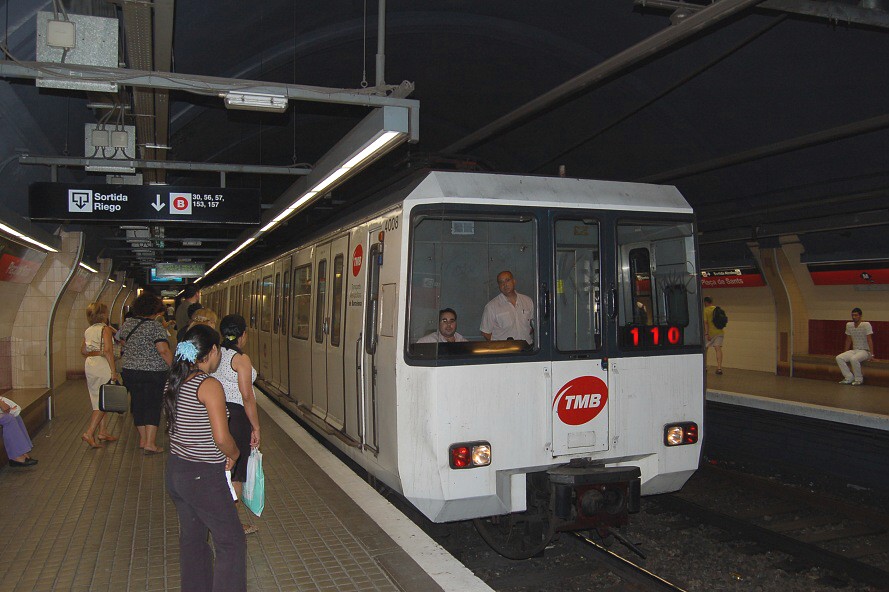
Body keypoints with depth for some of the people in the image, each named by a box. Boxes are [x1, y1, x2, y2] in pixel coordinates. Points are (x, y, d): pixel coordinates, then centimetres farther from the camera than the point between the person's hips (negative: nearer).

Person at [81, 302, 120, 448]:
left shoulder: (88, 331, 12)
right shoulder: (105, 329, -10)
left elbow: (83, 350, 17)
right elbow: (108, 350, -19)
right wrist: (113, 370, -17)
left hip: (89, 365, 8)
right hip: (102, 365, -8)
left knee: (97, 400, 14)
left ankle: (103, 432, 21)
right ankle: (89, 433, -10)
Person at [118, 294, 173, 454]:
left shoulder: (127, 324, 6)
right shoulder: (155, 327, -15)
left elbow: (122, 341, 23)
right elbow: (164, 351, -22)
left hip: (129, 370, 6)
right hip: (153, 373, -6)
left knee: (138, 404, 15)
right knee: (153, 406, 0)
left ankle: (143, 439, 24)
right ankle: (150, 444, -3)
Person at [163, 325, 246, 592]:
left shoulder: (173, 382, 4)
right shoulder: (209, 385, -20)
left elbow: (175, 427, 13)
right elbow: (222, 438, -24)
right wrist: (234, 454, -3)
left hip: (175, 471, 8)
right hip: (204, 477, -8)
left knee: (191, 538, 21)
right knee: (231, 543, 3)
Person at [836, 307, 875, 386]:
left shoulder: (866, 325, -12)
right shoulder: (849, 325, 6)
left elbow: (869, 340, -15)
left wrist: (871, 354, -19)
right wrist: (846, 353, 18)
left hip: (865, 351, -6)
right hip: (854, 350, 6)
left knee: (853, 359, -36)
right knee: (839, 358, -17)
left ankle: (859, 379, -17)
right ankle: (849, 378, -10)